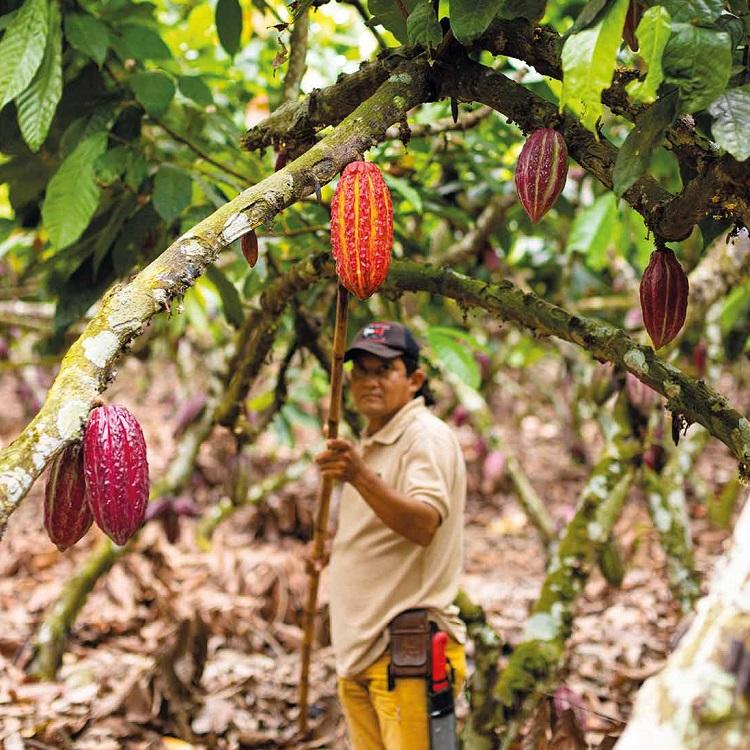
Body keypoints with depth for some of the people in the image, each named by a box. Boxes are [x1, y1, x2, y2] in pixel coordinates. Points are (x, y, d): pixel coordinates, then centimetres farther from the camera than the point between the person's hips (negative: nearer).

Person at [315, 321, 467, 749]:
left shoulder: (427, 437, -11)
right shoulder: (368, 445, 19)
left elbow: (424, 525, -29)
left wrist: (359, 477, -41)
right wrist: (331, 545, 12)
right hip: (361, 650, 9)